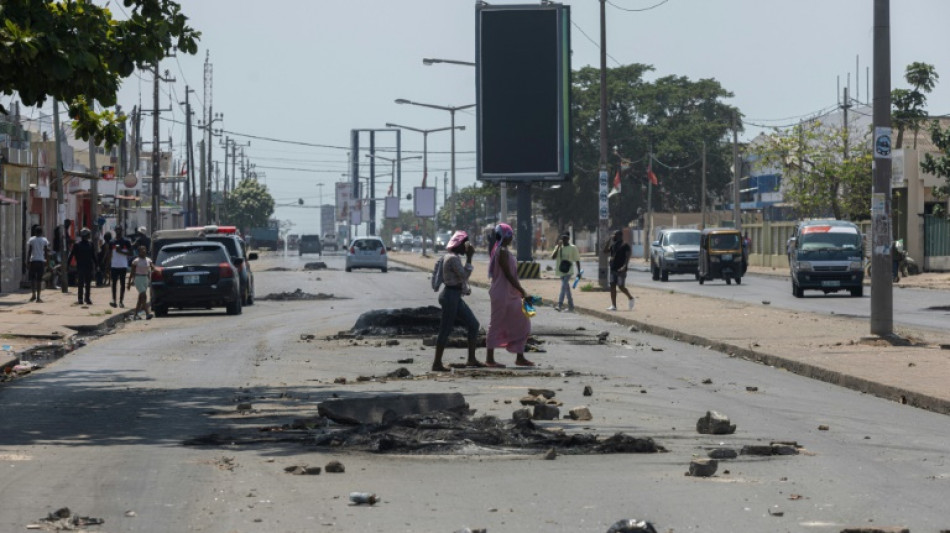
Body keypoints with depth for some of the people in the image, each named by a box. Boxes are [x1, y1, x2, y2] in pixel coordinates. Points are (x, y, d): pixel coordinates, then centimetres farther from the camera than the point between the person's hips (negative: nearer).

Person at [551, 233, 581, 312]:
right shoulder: (558, 247, 9)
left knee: (564, 287, -19)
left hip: (568, 271, -5)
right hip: (561, 271, 5)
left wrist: (578, 272, -4)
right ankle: (571, 307, 19)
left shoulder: (573, 248, -2)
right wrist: (558, 247, -9)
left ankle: (560, 305, -26)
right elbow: (553, 257, -3)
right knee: (567, 289, 12)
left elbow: (577, 260, 0)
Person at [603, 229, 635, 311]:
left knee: (621, 286, -7)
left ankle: (630, 298, 20)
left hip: (620, 270, -7)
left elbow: (628, 256, -14)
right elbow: (605, 251, 14)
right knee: (612, 286, 2)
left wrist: (624, 266, -25)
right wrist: (609, 241, 4)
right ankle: (613, 306, 3)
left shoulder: (625, 245, -8)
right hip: (613, 269, 7)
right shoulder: (613, 245, 14)